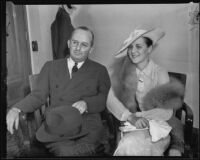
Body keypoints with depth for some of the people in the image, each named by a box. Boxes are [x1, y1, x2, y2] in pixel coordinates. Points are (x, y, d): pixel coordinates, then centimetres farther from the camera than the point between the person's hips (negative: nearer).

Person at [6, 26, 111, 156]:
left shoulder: (100, 71, 16)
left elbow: (106, 98, 6)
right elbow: (39, 95, 13)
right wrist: (16, 109, -5)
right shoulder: (50, 66, 20)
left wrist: (86, 103, -14)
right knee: (65, 150, -31)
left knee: (77, 150, -31)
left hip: (87, 126, 0)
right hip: (54, 124, 1)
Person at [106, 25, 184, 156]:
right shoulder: (121, 70, -1)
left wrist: (137, 115, -21)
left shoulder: (160, 73, -3)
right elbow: (110, 98, -12)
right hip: (127, 124, 1)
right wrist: (130, 117, -26)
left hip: (157, 124, -1)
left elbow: (166, 112, -10)